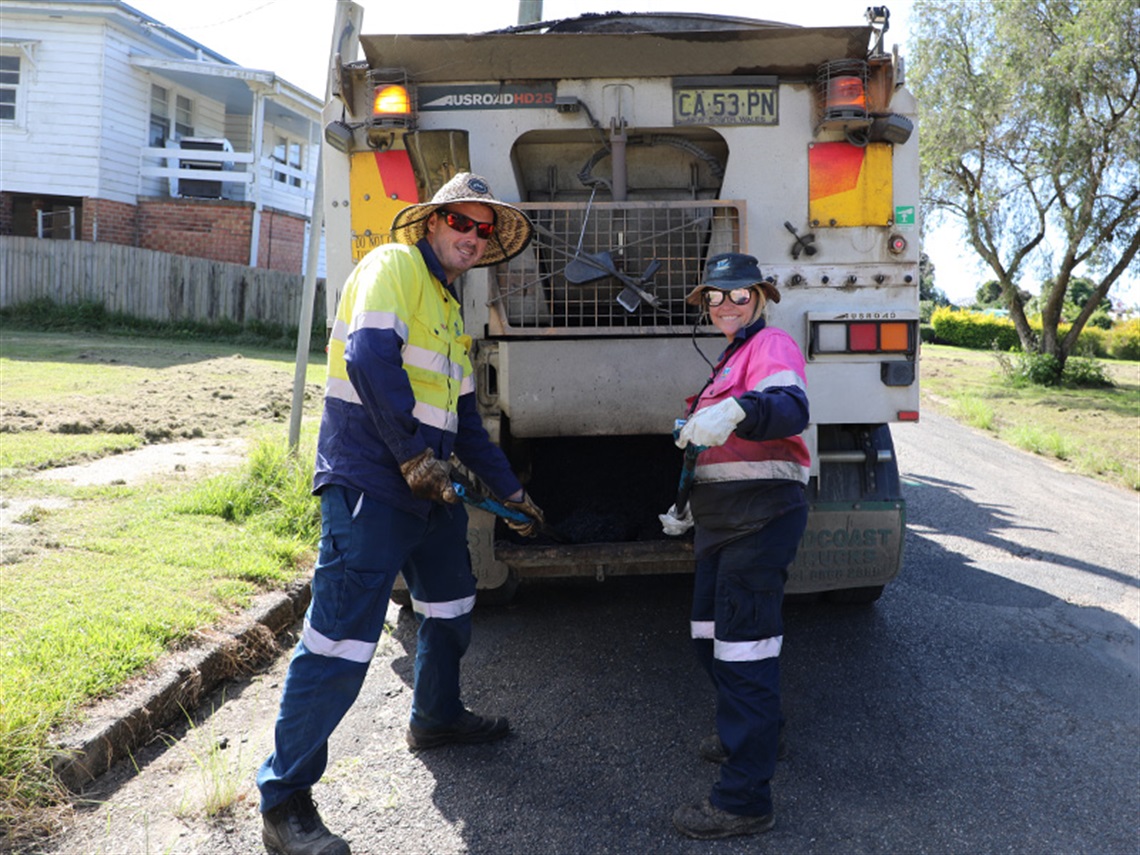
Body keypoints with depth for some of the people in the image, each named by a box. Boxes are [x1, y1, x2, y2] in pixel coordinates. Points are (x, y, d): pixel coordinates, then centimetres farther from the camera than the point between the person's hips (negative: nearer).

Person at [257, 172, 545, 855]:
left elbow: (465, 420, 24)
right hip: (369, 486, -10)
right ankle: (285, 796, 5)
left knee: (451, 606, 24)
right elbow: (370, 357, -24)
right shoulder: (393, 266, -6)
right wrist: (414, 454, -21)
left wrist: (510, 490, 24)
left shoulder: (451, 308, 21)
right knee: (341, 641, -9)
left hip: (431, 487, 10)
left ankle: (437, 717, 47)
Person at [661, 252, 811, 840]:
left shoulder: (772, 344, -7)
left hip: (760, 519, -10)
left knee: (744, 644, -9)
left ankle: (744, 799, -2)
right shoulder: (732, 357, 23)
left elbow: (792, 409, -29)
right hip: (724, 521, 10)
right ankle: (745, 733, 41)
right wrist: (690, 508, 30)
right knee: (711, 634, 19)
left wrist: (735, 411, -48)